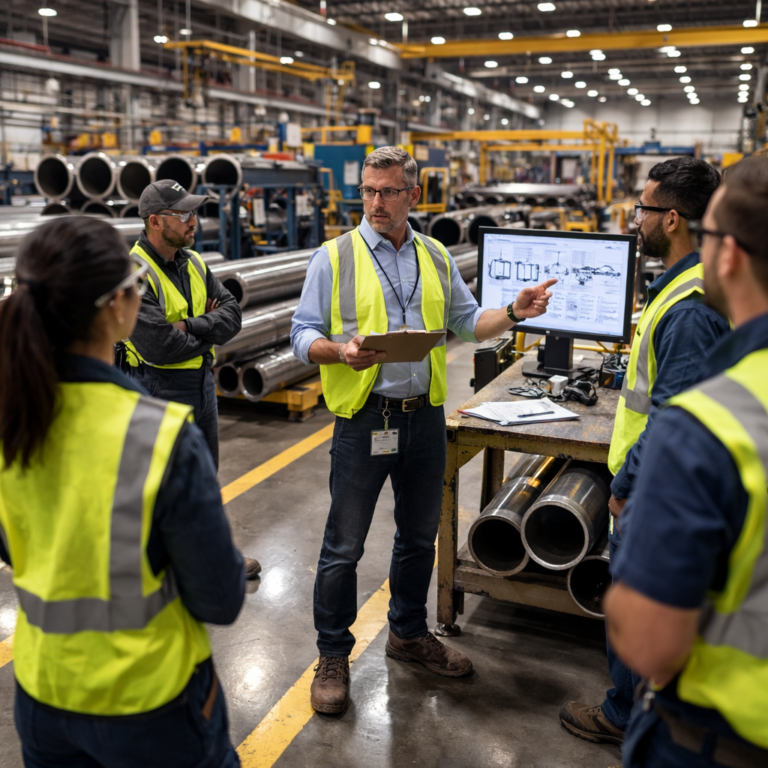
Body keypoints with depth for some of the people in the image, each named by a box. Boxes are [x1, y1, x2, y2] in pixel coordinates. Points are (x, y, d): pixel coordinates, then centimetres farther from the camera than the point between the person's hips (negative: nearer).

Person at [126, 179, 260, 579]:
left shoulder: (194, 263, 7)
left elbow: (232, 313, -1)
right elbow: (159, 346, -26)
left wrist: (191, 327, -18)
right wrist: (208, 330, -10)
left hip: (202, 381, 8)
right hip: (160, 388, -8)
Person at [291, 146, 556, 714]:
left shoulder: (437, 258, 10)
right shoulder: (334, 257, -3)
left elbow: (467, 321, 16)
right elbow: (303, 335, -4)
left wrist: (515, 313, -2)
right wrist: (340, 351, -25)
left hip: (425, 415, 5)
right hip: (364, 417, -4)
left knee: (420, 535, 17)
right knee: (344, 545, 2)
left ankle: (409, 634, 38)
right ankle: (333, 656, 21)